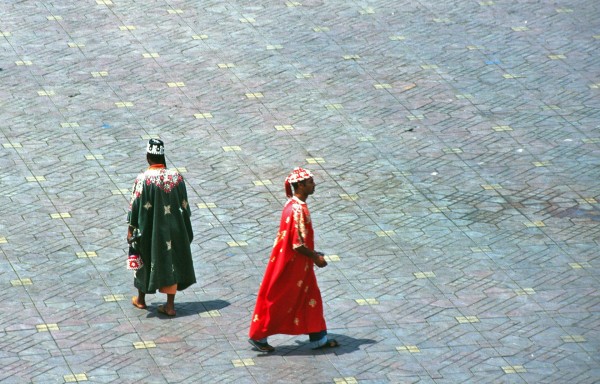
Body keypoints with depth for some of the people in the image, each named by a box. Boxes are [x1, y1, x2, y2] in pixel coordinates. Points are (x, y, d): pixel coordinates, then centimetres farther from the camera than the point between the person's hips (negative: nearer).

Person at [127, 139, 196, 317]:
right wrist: (184, 229, 14)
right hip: (173, 230, 2)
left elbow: (135, 206, -13)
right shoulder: (176, 177, -7)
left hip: (149, 231, -2)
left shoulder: (143, 179, -18)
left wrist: (130, 229, -3)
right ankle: (170, 305, 13)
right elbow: (184, 205, 1)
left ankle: (141, 299, 32)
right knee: (171, 262, 12)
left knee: (146, 259, 17)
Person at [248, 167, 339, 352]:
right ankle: (258, 336, 17)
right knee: (278, 301, 4)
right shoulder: (298, 210, -27)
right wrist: (315, 257, -14)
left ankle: (318, 338, 23)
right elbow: (298, 244, -25)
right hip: (291, 264, -10)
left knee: (310, 298, 15)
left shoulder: (294, 204, 4)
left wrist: (313, 253, 17)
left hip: (299, 265, 10)